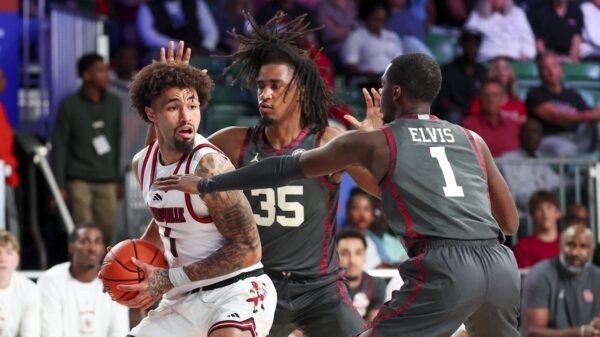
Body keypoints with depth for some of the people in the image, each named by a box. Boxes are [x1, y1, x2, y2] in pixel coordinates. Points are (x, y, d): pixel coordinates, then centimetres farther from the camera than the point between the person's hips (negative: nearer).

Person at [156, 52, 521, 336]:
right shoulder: (473, 140, 21)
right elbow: (511, 223, 24)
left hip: (445, 267, -5)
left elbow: (288, 168, 16)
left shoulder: (375, 142, 11)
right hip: (501, 264, 5)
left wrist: (204, 184, 22)